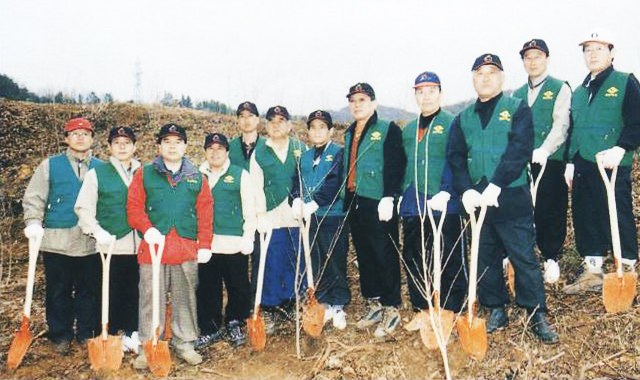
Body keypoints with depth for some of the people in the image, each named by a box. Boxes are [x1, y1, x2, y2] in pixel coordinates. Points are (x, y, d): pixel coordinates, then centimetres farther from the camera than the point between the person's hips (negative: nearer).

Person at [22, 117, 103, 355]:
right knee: (58, 291, 8)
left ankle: (87, 334, 21)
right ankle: (60, 336, 21)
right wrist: (33, 222, -10)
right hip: (57, 241, -1)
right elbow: (33, 197, 4)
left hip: (91, 243, 1)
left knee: (90, 291, 7)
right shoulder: (50, 165, 5)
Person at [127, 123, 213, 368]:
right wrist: (147, 228, -17)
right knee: (151, 300, 5)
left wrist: (205, 245, -1)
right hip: (153, 246, -1)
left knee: (185, 299, 10)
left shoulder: (197, 178, 10)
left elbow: (205, 213, 6)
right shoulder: (144, 174, 6)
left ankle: (185, 344, 24)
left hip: (187, 248, 1)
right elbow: (134, 208, 0)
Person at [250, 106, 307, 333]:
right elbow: (256, 186, 2)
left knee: (297, 262, 6)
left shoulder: (301, 149, 10)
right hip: (272, 218, -1)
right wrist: (261, 214, -4)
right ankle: (269, 310, 11)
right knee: (272, 265, 0)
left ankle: (290, 303, 21)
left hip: (298, 215, 2)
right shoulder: (259, 153, 6)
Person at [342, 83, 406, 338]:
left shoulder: (388, 130, -3)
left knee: (385, 257, -2)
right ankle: (374, 304, 25)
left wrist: (388, 198, -21)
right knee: (364, 256, 13)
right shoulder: (349, 134, 19)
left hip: (378, 205, -7)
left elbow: (394, 165, -13)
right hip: (354, 203, 7)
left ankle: (391, 308, 9)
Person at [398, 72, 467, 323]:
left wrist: (445, 193, -20)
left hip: (445, 206, -6)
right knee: (413, 259, 11)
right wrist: (398, 195, 12)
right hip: (413, 206, 6)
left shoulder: (451, 124, -1)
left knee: (449, 260, 0)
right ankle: (420, 310, 24)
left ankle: (451, 311, 13)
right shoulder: (408, 130, 18)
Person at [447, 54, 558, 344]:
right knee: (485, 258, 11)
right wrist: (466, 190, -13)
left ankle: (537, 315, 11)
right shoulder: (463, 119, 12)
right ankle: (496, 311, 25)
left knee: (524, 257, -1)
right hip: (477, 200, 4)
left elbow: (519, 151, -12)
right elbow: (455, 157, 3)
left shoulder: (517, 109, 1)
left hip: (512, 198, -4)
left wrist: (496, 186, -21)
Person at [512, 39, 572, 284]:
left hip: (550, 162, -4)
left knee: (551, 212, 0)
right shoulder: (517, 94, 18)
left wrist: (544, 150, -22)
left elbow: (561, 125, -9)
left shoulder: (560, 89, 3)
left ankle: (551, 259, 13)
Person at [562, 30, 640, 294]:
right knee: (585, 219, 9)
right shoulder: (579, 92, 18)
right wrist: (570, 162, 16)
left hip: (612, 166, -6)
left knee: (618, 219, -2)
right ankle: (592, 273, 20)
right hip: (582, 168, 6)